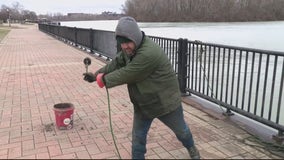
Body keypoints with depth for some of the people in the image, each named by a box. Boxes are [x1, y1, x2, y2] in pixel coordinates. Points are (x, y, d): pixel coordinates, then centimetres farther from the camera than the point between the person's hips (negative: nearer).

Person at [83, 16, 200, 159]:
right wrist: (96, 75, -3)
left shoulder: (149, 53, -36)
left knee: (180, 130, 20)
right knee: (137, 137, 11)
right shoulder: (129, 48, -5)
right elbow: (116, 63, 7)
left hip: (165, 102, -6)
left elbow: (126, 74, -31)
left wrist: (104, 79, -17)